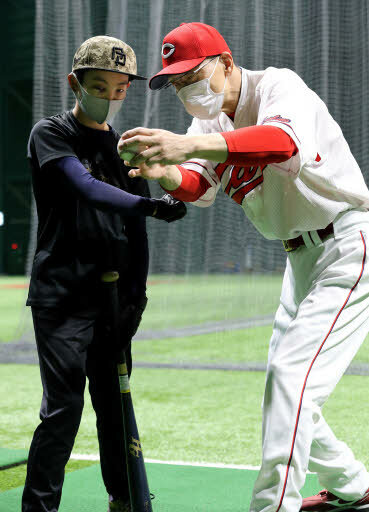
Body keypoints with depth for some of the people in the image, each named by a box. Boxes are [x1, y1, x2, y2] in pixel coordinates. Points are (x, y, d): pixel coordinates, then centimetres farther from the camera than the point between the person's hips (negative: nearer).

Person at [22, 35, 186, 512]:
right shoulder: (50, 134, -2)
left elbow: (135, 232, 13)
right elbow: (87, 189, -21)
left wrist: (135, 294, 3)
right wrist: (152, 205, -36)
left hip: (113, 296, 5)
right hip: (61, 296, -5)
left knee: (115, 404, 11)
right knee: (63, 408, -9)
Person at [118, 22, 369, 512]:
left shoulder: (277, 85, -17)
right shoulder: (209, 121, 7)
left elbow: (288, 141, -41)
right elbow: (198, 186, -11)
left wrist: (190, 144, -54)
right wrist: (166, 174, -35)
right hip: (301, 255, 9)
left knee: (292, 374, -19)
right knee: (283, 388, 14)